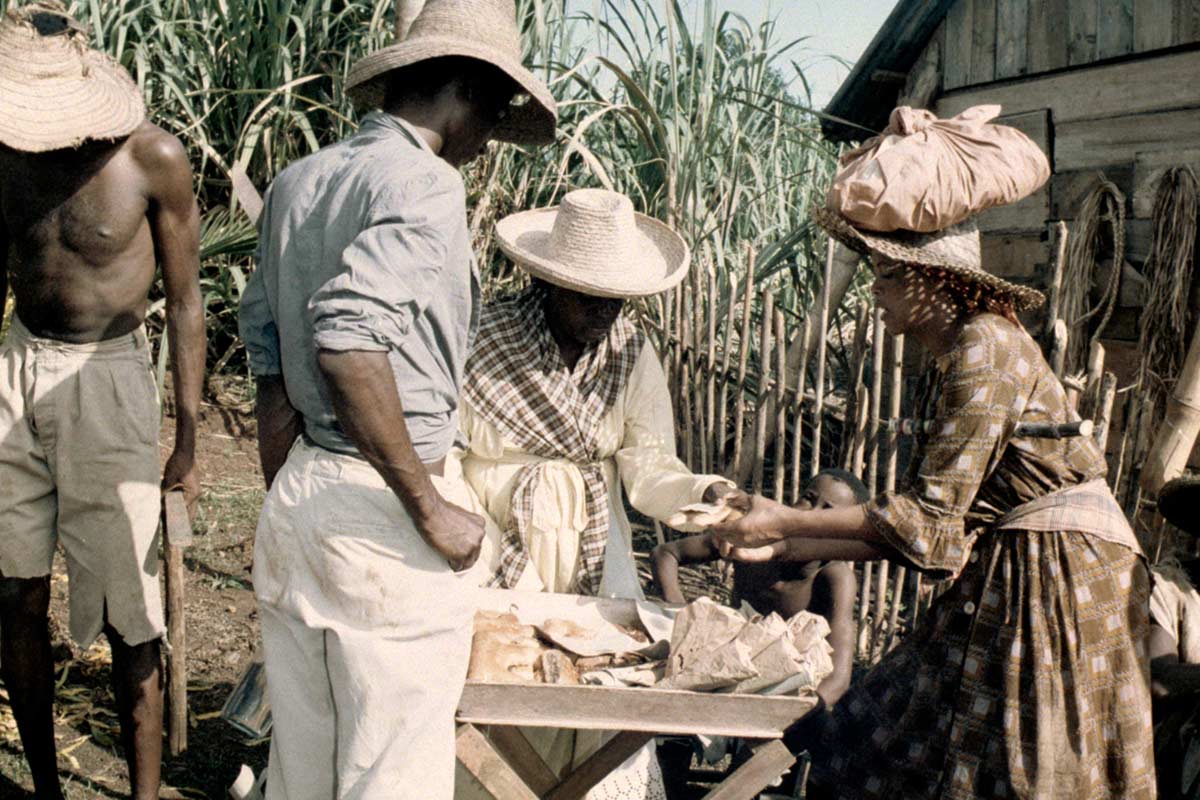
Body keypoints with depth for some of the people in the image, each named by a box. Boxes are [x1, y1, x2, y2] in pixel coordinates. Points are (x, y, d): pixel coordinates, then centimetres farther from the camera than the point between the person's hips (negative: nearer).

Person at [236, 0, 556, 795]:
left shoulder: (299, 182, 11)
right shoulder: (424, 183, -14)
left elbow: (267, 344, 13)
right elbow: (348, 339, -28)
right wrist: (431, 510, -21)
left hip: (297, 492, 8)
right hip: (380, 513, -8)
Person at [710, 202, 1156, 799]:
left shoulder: (986, 344, -16)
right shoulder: (949, 364, 13)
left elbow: (930, 515, -19)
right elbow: (936, 522, 10)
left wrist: (786, 521, -13)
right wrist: (788, 546, 7)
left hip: (1057, 575, -9)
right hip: (1005, 574, 9)